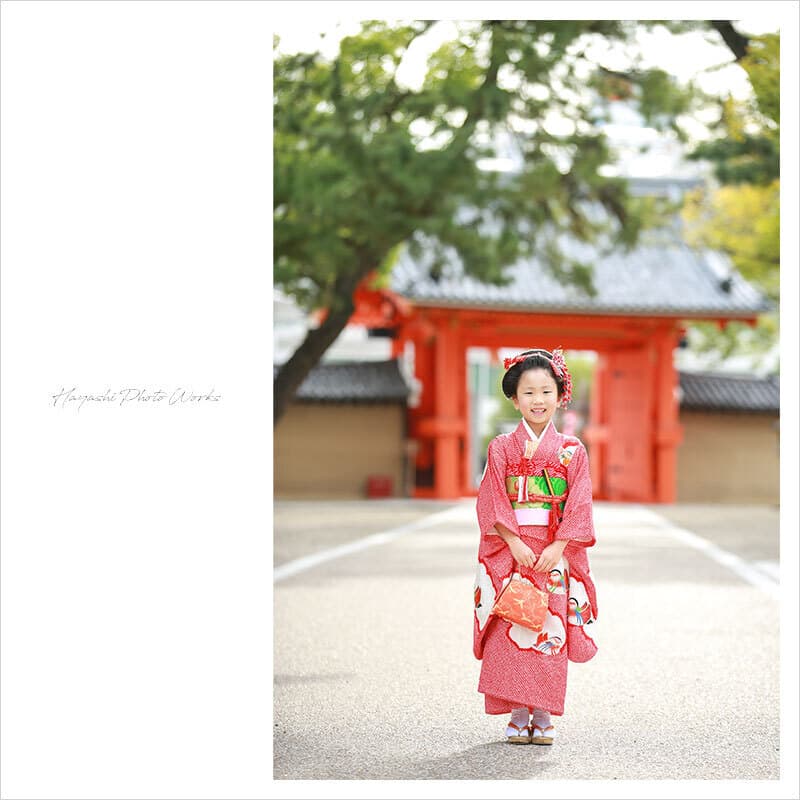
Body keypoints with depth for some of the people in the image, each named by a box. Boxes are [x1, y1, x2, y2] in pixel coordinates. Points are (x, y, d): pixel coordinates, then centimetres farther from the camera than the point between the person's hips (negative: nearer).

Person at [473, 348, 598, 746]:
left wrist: (556, 549, -11)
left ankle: (544, 716, 8)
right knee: (511, 632, -4)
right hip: (510, 551, 0)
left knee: (550, 631, -1)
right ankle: (518, 714, 4)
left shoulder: (572, 451, 5)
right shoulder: (502, 448, 5)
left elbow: (578, 506, 0)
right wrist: (515, 544, -12)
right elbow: (492, 503, -1)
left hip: (555, 552, 0)